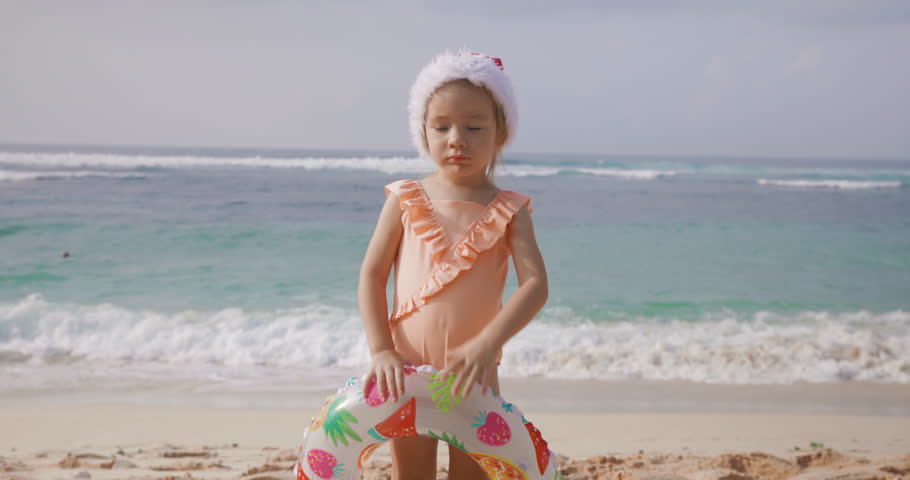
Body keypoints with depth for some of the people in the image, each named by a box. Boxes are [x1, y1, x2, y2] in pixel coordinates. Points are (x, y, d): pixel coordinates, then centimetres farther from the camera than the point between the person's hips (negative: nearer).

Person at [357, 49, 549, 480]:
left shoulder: (509, 211, -3)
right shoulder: (406, 201, -1)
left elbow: (535, 285, -14)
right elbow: (371, 276, -2)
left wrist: (486, 345, -29)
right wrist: (381, 350, -14)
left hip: (473, 374, 0)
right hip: (407, 373, 0)